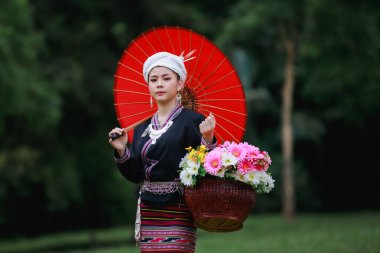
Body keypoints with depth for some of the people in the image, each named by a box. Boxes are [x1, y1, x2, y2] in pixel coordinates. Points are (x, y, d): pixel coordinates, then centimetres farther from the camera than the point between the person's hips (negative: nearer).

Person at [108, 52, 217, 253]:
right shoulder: (142, 128, 13)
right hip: (148, 212, 5)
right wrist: (122, 151, -4)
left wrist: (207, 140, -24)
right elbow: (136, 175, 10)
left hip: (177, 213, -5)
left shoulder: (193, 122, -3)